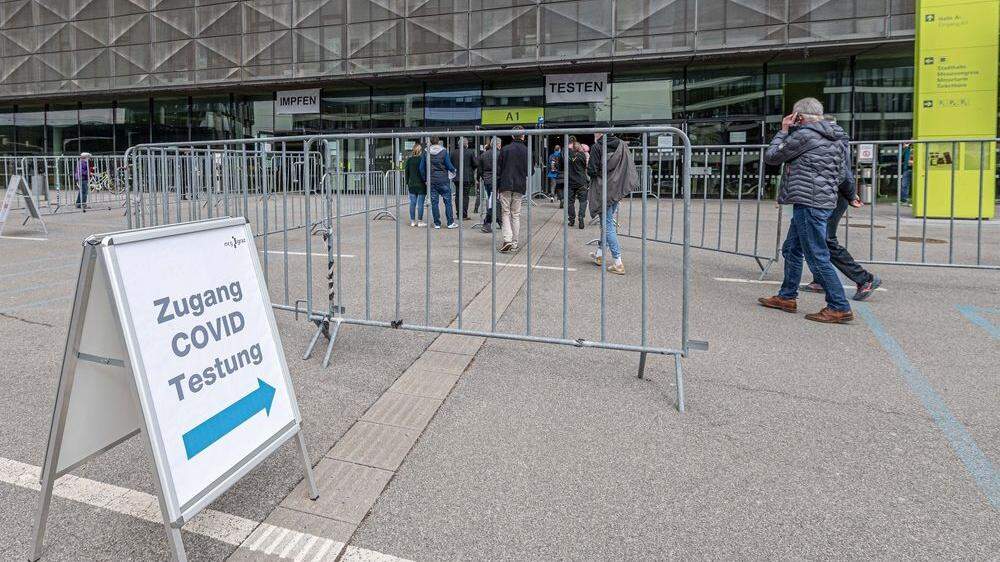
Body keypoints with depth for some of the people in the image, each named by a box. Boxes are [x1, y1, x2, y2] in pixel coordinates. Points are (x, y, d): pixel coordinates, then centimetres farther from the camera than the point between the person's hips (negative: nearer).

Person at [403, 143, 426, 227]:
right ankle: (420, 221, 3)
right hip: (421, 185, -4)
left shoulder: (409, 159, 5)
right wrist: (426, 181, -3)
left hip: (412, 184, 4)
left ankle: (412, 221, 12)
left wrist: (407, 183, 16)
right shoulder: (423, 159, -9)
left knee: (412, 203, 8)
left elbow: (406, 172, 9)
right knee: (420, 203, 0)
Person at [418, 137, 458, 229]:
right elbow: (449, 166, -5)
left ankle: (437, 223, 8)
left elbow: (422, 168, 3)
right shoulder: (444, 152, -6)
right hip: (443, 180, -2)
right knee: (448, 201, 5)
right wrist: (453, 170, 16)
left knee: (434, 202, 7)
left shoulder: (426, 153, 1)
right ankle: (450, 222, 5)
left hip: (431, 181, 2)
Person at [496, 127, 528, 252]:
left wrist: (496, 186, 5)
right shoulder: (527, 151, 1)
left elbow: (498, 169, -1)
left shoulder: (505, 149, -2)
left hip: (505, 186, -1)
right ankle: (514, 244, 9)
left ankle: (507, 239, -14)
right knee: (516, 215, 9)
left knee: (505, 213, 5)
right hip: (520, 187, 2)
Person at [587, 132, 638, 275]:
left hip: (604, 191, -6)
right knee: (607, 222, 20)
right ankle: (599, 254, 32)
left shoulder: (597, 147, -10)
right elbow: (631, 168, 6)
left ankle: (618, 264, -9)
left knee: (607, 225, -4)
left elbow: (592, 171, -12)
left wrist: (588, 168, 9)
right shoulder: (622, 146, 6)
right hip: (618, 190, 6)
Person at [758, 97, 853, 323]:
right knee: (791, 250, 19)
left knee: (817, 257, -6)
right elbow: (844, 172, 20)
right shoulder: (838, 137, 14)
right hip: (826, 201, 10)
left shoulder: (804, 134, -11)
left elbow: (771, 157, -1)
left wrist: (783, 131, 8)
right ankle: (787, 297, 27)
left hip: (808, 203, -10)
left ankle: (839, 307, -4)